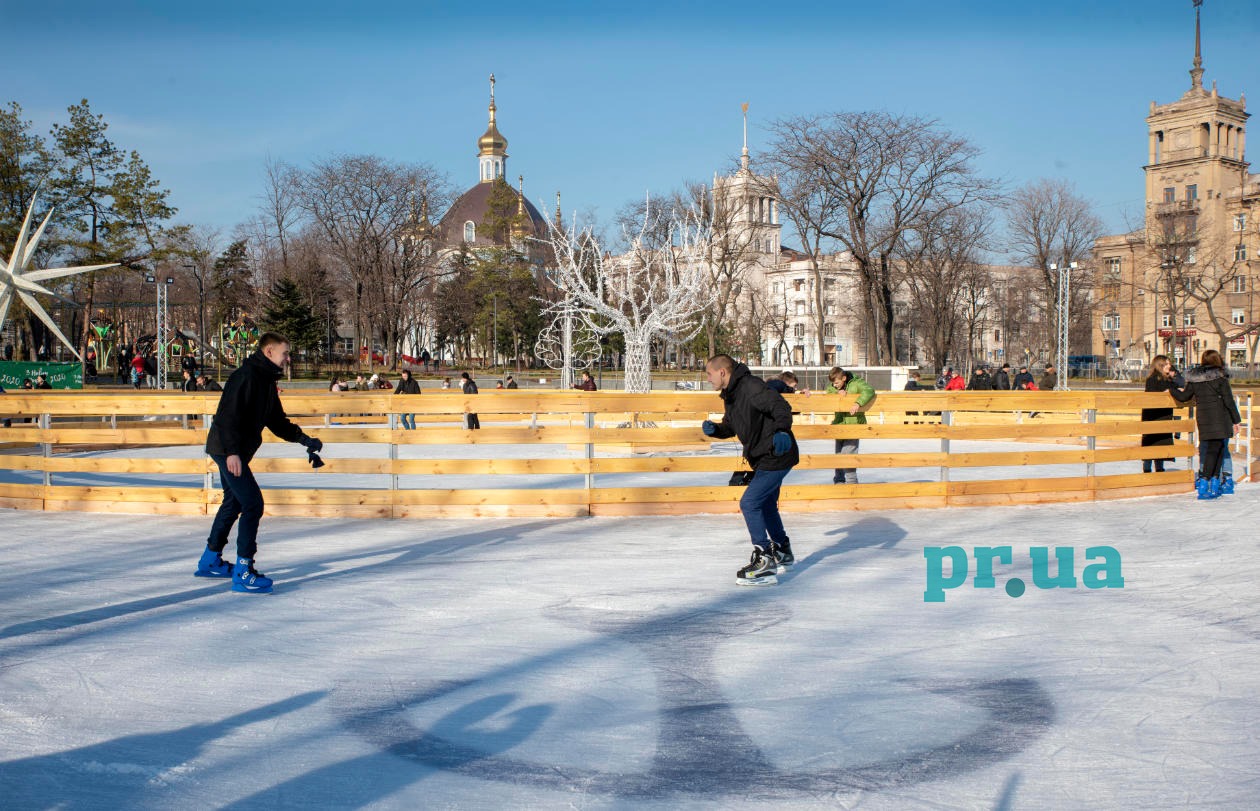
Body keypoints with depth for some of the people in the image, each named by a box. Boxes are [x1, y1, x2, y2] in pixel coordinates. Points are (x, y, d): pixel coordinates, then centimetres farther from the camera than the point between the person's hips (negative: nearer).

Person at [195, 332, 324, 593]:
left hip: (236, 451, 11)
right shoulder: (246, 376, -18)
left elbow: (277, 421, 17)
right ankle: (243, 572, -10)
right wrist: (232, 451, -31)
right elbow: (229, 415, -25)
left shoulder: (267, 381, 12)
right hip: (228, 450, -11)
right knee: (253, 504, -14)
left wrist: (303, 439, 7)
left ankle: (210, 559, 36)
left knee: (234, 503, 21)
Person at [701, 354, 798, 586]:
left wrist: (781, 431, -47)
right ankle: (783, 552, 43)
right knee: (766, 505, 24)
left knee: (749, 503, -14)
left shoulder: (751, 387, -21)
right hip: (764, 457, 11)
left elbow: (781, 407, -30)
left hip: (776, 456, -11)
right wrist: (714, 429, -2)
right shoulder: (730, 395, 10)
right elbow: (730, 426, 19)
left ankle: (764, 562, -11)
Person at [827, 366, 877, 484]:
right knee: (838, 454, 10)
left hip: (854, 424, -6)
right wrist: (837, 392, -17)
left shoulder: (856, 383, -9)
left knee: (848, 453, -14)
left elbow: (869, 391, -22)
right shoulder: (834, 387, 9)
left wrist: (858, 403, -36)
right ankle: (839, 480, 22)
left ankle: (851, 481, -5)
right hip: (839, 424, 6)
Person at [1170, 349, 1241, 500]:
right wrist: (1235, 421, 1)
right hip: (1219, 418, -5)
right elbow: (1229, 401, -6)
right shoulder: (1220, 377, -7)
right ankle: (1203, 486, -10)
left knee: (1217, 449, 14)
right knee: (1214, 450, -3)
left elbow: (1183, 397, 14)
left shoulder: (1194, 378, 5)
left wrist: (1172, 390, 35)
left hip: (1202, 418, 5)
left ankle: (1214, 483, 13)